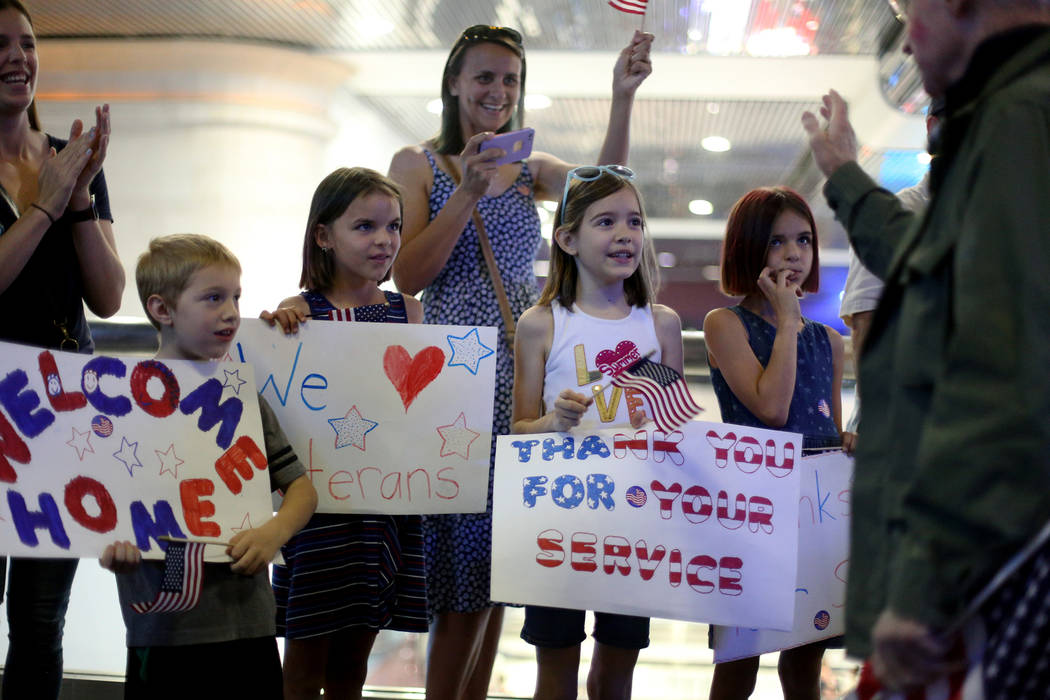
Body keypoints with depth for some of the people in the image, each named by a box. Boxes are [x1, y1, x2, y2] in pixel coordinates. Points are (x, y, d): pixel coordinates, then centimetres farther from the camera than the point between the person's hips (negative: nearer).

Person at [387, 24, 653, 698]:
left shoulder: (530, 169, 15)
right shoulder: (418, 163, 4)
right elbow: (408, 277, -7)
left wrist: (623, 98, -17)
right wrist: (468, 192, -16)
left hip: (521, 377, 4)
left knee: (495, 574, 9)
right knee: (461, 579, -5)